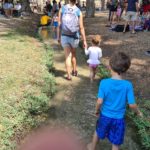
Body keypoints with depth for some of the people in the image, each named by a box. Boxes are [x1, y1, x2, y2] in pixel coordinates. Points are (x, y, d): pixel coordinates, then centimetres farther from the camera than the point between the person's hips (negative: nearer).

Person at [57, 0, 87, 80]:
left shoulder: (62, 9, -5)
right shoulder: (78, 12, -8)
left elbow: (59, 24, -4)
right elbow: (81, 28, -8)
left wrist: (58, 36, 7)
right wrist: (84, 41, -2)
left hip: (64, 36, 0)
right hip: (74, 37, 0)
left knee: (68, 56, 6)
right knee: (73, 54, 22)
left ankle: (69, 75, 4)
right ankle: (74, 71, 36)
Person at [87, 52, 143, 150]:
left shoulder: (104, 82, -20)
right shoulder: (128, 85, -20)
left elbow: (100, 101, -18)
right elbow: (132, 104, -16)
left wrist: (97, 110, 3)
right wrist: (138, 112, 5)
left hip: (105, 115, 1)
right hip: (119, 118, -1)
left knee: (98, 132, 30)